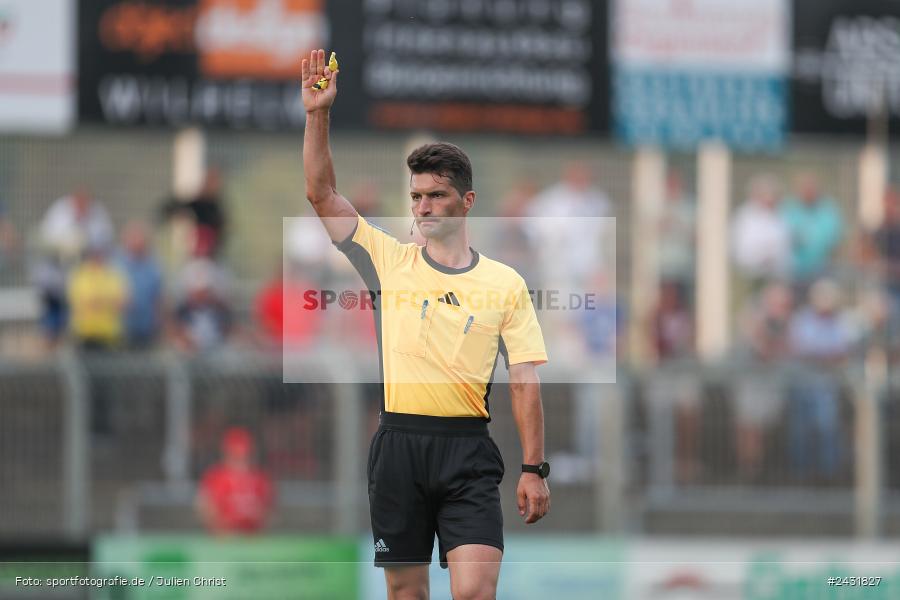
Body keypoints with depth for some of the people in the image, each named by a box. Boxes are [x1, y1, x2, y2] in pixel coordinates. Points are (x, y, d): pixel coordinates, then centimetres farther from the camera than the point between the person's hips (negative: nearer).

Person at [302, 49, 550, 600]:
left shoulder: (505, 284, 5)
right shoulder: (391, 262, 9)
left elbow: (526, 383, 3)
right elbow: (323, 194, 3)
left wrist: (534, 469, -3)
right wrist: (318, 115, -8)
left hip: (467, 451, -2)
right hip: (399, 445, 2)